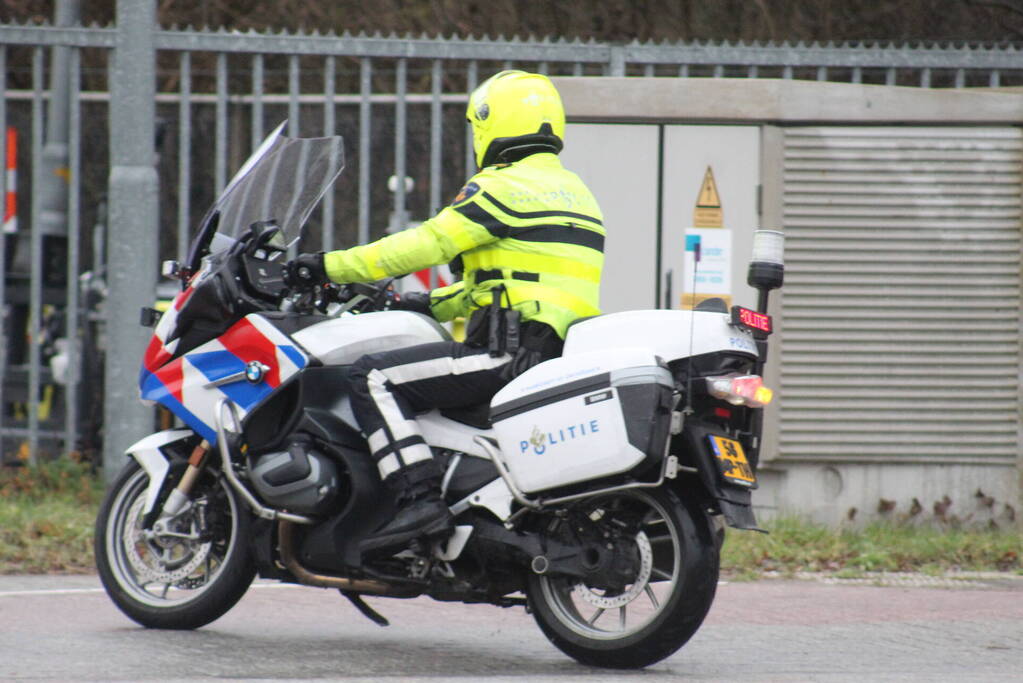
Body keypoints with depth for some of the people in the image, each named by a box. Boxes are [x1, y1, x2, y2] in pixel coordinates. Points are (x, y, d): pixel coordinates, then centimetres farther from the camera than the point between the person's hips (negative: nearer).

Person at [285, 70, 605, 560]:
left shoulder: (502, 187, -7)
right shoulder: (570, 187, 22)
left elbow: (426, 244, -13)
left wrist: (330, 267, -8)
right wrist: (433, 305, 32)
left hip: (515, 352, -10)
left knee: (374, 378, -12)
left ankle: (420, 501, -26)